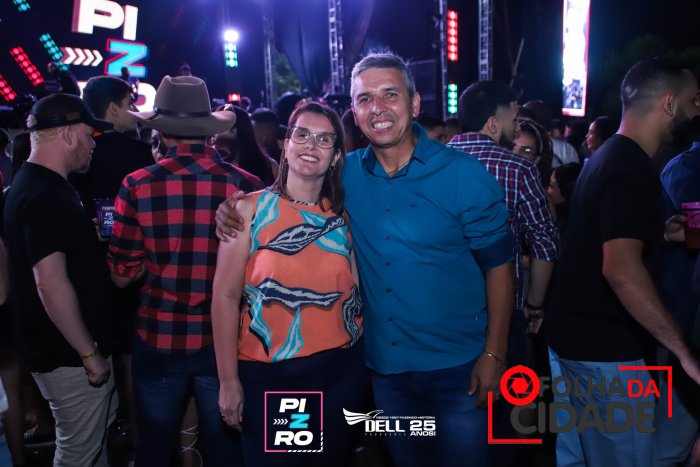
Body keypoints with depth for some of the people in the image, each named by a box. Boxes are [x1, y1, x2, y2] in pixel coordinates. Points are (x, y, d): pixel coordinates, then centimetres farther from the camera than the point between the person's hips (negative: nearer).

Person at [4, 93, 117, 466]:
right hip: (71, 357, -10)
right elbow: (50, 284, -28)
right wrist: (89, 353, -22)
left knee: (95, 435, 25)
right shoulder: (44, 196, -23)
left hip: (70, 350, 10)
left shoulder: (36, 185, 10)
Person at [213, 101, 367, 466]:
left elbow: (355, 292, 8)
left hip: (341, 370, 3)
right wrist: (228, 381, -9)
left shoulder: (343, 214, 3)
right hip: (268, 375, -2)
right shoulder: (250, 209, -7)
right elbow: (225, 296, -9)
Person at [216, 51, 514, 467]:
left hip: (457, 368, -3)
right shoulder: (347, 174, -2)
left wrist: (494, 355, -12)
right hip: (386, 367, 4)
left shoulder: (462, 174, -12)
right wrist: (236, 211, -9)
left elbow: (498, 265, -8)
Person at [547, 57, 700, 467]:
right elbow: (620, 267, -32)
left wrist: (658, 232, 20)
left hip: (574, 338, 10)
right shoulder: (633, 168, -20)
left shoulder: (606, 157, 12)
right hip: (606, 350, -10)